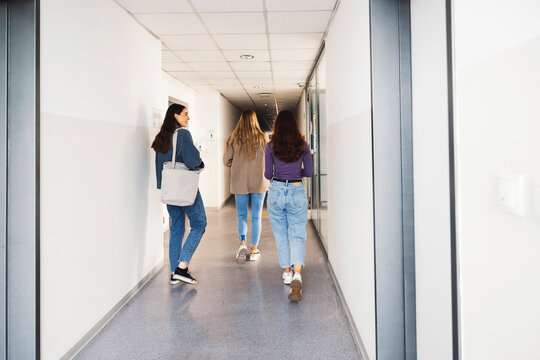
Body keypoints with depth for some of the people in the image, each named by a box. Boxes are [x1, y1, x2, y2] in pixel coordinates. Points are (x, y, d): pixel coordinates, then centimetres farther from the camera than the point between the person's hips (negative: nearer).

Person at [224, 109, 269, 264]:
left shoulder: (234, 138, -4)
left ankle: (242, 242, -9)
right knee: (256, 216, 9)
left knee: (241, 215, 12)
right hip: (259, 182, 0)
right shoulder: (262, 138, -6)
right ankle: (254, 249, 14)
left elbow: (226, 161, 0)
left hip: (240, 183, 1)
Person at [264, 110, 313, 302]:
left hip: (276, 191, 0)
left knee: (281, 235, 15)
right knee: (297, 235, 0)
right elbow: (309, 172, 2)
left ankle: (286, 272, 24)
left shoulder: (271, 146, -4)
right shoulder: (303, 145, -2)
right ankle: (297, 274, -20)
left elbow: (268, 174, -1)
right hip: (297, 192, 0)